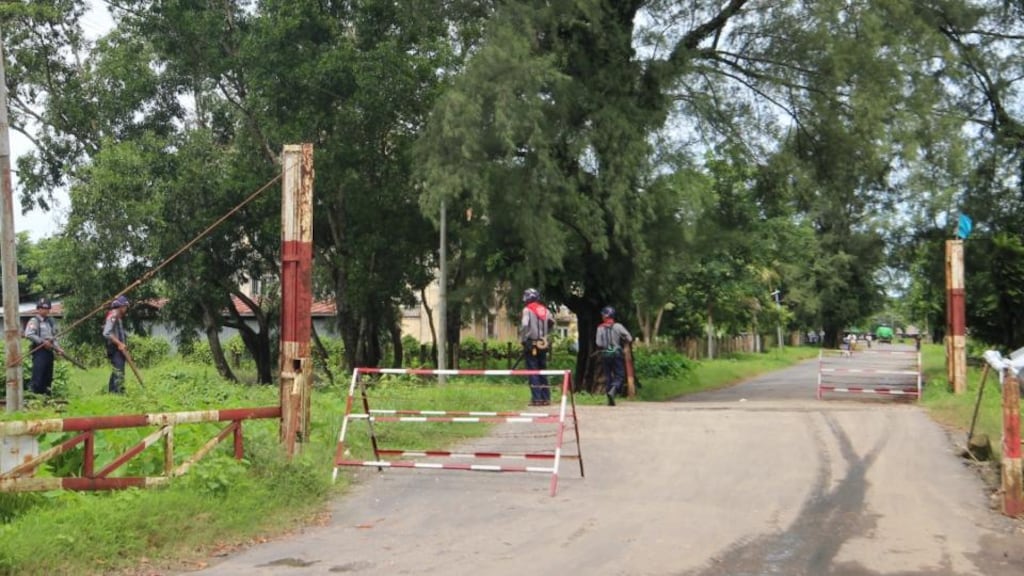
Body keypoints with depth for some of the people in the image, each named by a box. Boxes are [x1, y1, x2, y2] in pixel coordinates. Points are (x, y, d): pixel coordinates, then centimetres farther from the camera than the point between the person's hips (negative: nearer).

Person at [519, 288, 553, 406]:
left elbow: (524, 325, -18)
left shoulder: (527, 310, -8)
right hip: (543, 344, 5)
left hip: (531, 344, -5)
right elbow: (551, 323, 13)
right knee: (543, 371, 12)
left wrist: (522, 339, -8)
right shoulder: (544, 310, 9)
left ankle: (536, 398, -8)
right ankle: (546, 398, 12)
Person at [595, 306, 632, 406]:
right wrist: (623, 344, 10)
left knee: (608, 376, 11)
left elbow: (598, 344, -9)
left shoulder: (600, 328, -3)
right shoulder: (618, 326, -5)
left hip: (605, 355, 2)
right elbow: (629, 338, -9)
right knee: (619, 375, 3)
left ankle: (610, 400, 10)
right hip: (617, 353, -2)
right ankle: (613, 391, -24)